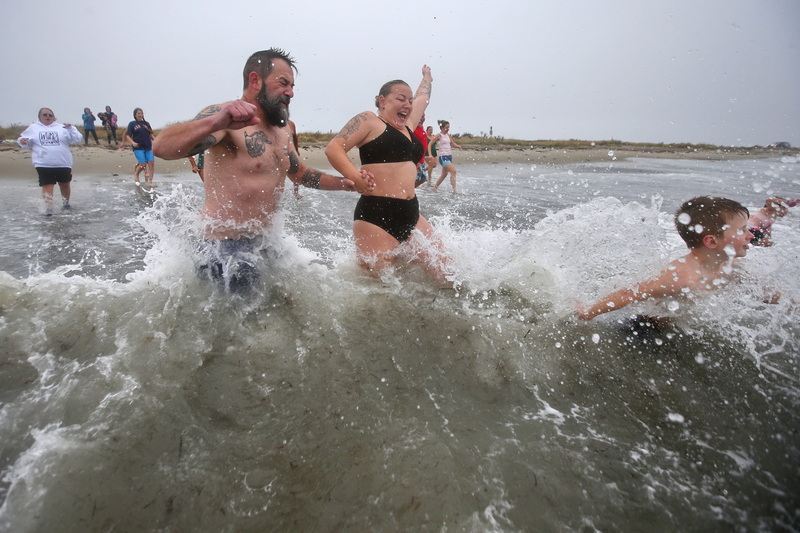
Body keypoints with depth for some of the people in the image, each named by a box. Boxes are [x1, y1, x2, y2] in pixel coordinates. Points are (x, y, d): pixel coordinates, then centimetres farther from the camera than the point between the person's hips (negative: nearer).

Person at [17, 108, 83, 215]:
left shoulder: (61, 128, 9)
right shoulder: (33, 128, 12)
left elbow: (76, 139, 3)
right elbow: (26, 143, 13)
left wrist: (70, 128, -10)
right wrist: (22, 141, -9)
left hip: (63, 163, 1)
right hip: (43, 165, -1)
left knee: (65, 184, 12)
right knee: (47, 185, -7)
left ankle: (66, 202, 34)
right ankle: (48, 208, -5)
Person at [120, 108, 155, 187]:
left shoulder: (146, 123, 14)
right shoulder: (132, 124, 3)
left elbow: (150, 134, 19)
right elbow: (127, 135, 1)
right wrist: (133, 142, -16)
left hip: (148, 147, 4)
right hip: (138, 148, -4)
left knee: (151, 163, -10)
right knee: (143, 164, -13)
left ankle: (150, 181, -2)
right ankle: (136, 174, 18)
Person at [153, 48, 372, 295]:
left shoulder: (282, 131, 12)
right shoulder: (225, 118, -15)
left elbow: (300, 173, 27)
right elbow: (162, 147, -31)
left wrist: (348, 183, 15)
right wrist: (218, 122, -49)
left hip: (264, 246, 8)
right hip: (225, 250, -8)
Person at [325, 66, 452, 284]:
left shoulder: (407, 125, 23)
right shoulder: (369, 120, 3)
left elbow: (422, 97, 42)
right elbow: (334, 148, -7)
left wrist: (426, 76, 60)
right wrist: (357, 178, -22)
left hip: (411, 215, 8)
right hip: (376, 216, -8)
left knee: (446, 276, 1)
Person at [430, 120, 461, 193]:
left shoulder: (448, 135, 13)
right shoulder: (438, 135, -7)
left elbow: (453, 143, 19)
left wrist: (457, 146, -3)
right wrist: (430, 154, -19)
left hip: (449, 156, 8)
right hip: (443, 157, -8)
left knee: (444, 174, 15)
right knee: (453, 171, -19)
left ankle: (435, 187, 29)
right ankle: (454, 190, -17)